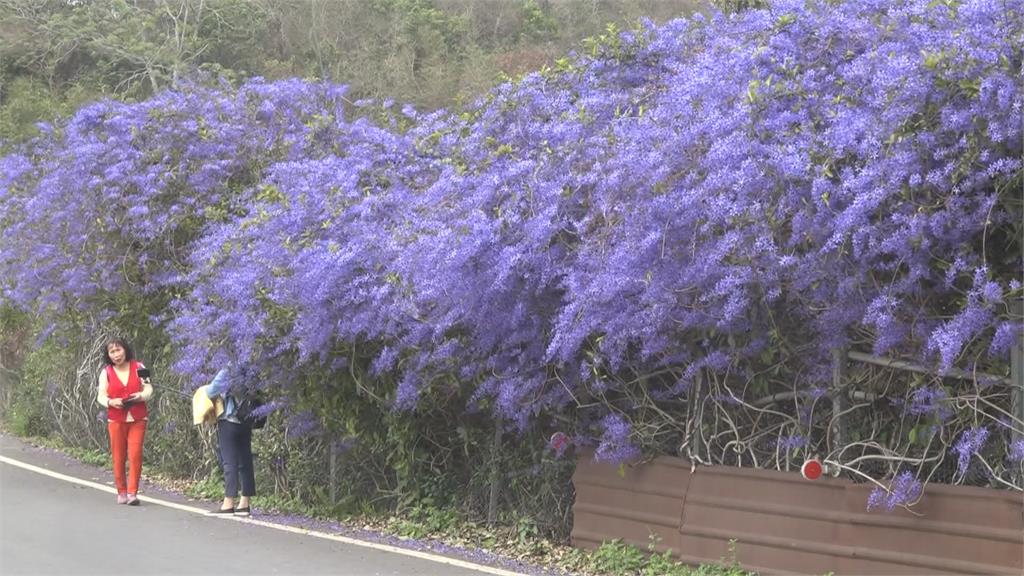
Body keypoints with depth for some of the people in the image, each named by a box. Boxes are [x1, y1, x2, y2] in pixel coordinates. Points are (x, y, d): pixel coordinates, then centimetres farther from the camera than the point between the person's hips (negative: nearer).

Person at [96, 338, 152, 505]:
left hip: (137, 419, 0)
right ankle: (122, 492, 12)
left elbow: (148, 389, 7)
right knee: (118, 457, 0)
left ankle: (132, 493, -6)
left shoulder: (138, 367, 6)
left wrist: (140, 396, -15)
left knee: (135, 455, -9)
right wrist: (111, 402, -16)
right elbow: (101, 396, 6)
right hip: (116, 419, 0)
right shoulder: (106, 372, 5)